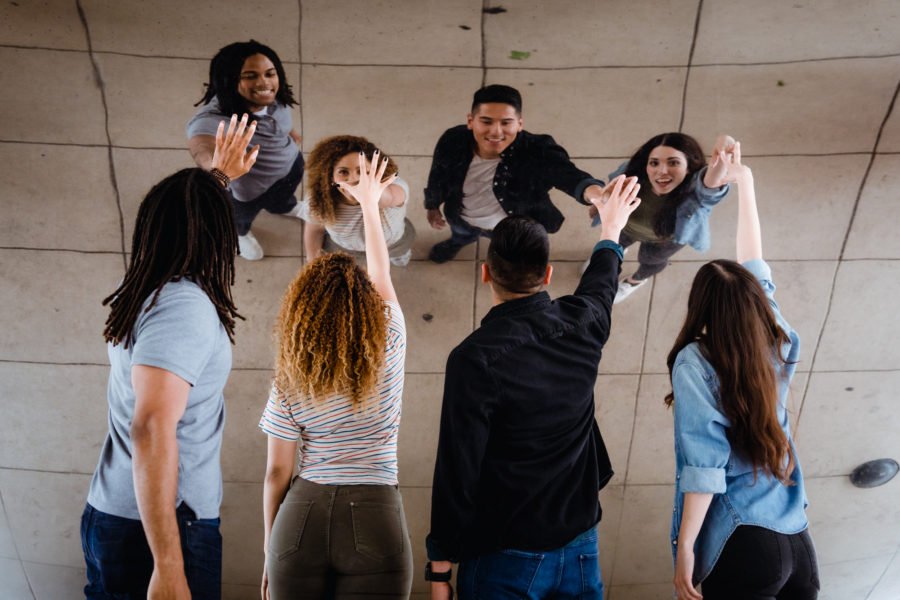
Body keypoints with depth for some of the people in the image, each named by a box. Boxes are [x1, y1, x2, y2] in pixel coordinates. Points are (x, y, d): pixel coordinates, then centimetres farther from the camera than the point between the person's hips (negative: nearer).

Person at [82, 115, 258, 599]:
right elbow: (151, 427, -27)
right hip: (160, 529, -9)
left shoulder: (146, 294, 8)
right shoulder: (187, 306, -18)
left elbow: (178, 218, 31)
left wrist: (219, 175, 46)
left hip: (113, 518, 9)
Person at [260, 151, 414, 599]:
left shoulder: (289, 381, 0)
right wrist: (370, 204, 32)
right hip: (375, 522, 0)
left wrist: (270, 546, 15)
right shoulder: (389, 352, 0)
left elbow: (277, 472, 3)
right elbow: (382, 276, 17)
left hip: (303, 517, 1)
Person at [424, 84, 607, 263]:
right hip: (462, 219, 2)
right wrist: (432, 207, 8)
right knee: (461, 235, 37)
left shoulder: (537, 153, -45)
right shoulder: (452, 142, -34)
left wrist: (592, 190, -91)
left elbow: (568, 174, -66)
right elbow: (438, 177, -11)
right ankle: (457, 242, 75)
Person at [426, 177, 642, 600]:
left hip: (504, 563, -5)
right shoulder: (581, 326, -3)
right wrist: (611, 230, 43)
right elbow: (601, 284, 22)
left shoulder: (475, 358, -20)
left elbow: (457, 471, -18)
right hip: (580, 549, 5)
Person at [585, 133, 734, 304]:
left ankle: (638, 278, 68)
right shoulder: (631, 174, -39)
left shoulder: (694, 190, -49)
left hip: (665, 237, -2)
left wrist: (721, 159, -98)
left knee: (651, 260, 30)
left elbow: (712, 181, -76)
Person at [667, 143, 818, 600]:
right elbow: (755, 268, 18)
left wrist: (685, 548, -12)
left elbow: (704, 466, -17)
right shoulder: (779, 348, 4)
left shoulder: (695, 363, -11)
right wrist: (744, 182, 29)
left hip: (743, 545, -6)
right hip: (799, 540, 6)